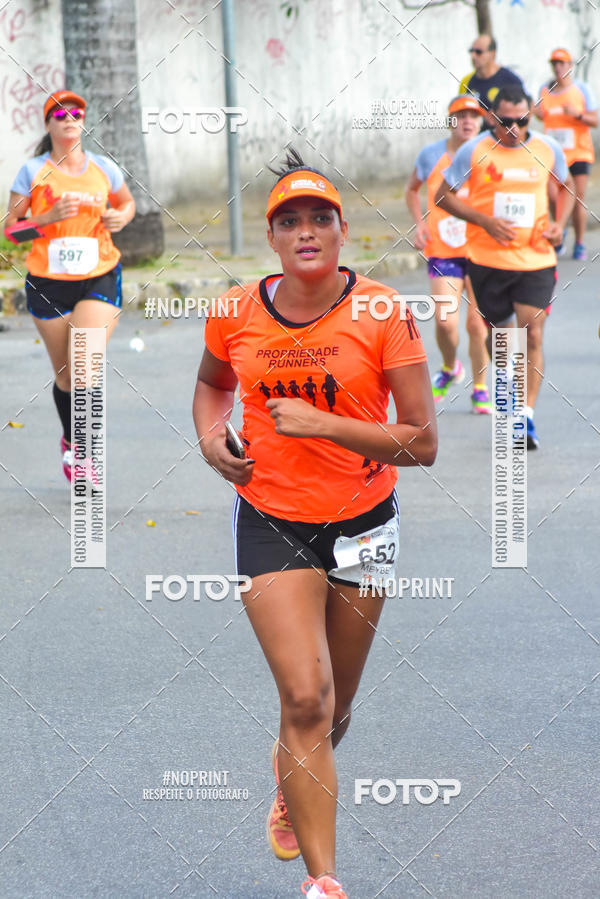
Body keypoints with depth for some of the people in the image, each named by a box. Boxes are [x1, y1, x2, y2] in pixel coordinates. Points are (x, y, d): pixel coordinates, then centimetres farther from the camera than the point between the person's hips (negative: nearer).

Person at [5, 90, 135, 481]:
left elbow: (127, 202, 23)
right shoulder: (33, 172, -1)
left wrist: (121, 216, 0)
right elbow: (10, 226, 1)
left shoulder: (103, 168, 5)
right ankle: (70, 441, 34)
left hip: (99, 278, 0)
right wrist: (49, 217, -16)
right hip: (48, 283, 0)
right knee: (65, 375, 9)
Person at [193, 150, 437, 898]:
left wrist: (325, 424, -24)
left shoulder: (382, 314, -12)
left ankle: (290, 778, 51)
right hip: (270, 521, 0)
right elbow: (211, 382, 20)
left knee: (334, 708, 15)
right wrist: (210, 436, 0)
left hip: (362, 523, 0)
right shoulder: (236, 315, -4)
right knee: (306, 699, -15)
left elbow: (423, 444, -14)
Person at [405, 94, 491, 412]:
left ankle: (479, 389, 19)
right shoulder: (431, 155, 1)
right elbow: (412, 189, 18)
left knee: (477, 323, 1)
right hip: (442, 252, 0)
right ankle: (449, 368, 19)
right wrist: (419, 222, 4)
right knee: (445, 321, -12)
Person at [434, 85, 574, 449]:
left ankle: (526, 417, -9)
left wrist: (559, 223, 0)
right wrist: (485, 221, -14)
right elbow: (444, 195, -1)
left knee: (533, 336, -10)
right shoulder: (474, 151, -6)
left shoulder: (547, 149, 1)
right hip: (488, 259, 0)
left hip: (536, 259, 0)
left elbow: (566, 187, 19)